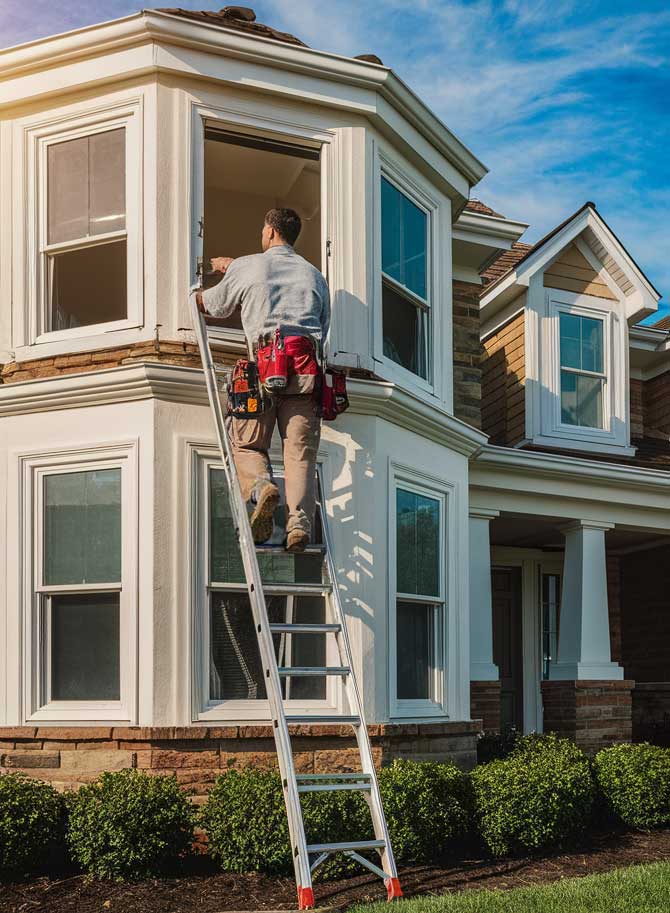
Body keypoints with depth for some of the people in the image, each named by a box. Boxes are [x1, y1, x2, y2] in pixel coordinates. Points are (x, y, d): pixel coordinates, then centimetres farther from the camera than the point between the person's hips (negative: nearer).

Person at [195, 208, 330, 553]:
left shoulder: (247, 267, 14)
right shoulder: (314, 275, 23)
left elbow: (211, 305, 29)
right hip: (307, 366, 2)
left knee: (247, 444, 8)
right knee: (300, 451, -1)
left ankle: (261, 487, -21)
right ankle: (300, 523, -16)